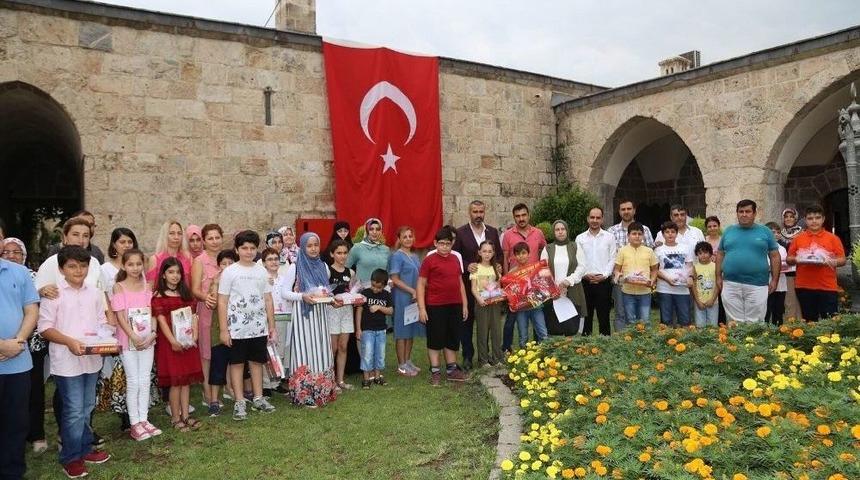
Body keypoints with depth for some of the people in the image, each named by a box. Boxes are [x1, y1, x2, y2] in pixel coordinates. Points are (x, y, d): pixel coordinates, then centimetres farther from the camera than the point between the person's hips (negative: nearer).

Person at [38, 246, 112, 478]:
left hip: (91, 359, 5)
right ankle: (71, 457, 14)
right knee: (74, 411, -1)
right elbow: (45, 327, -9)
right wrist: (69, 341, -22)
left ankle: (84, 449, 30)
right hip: (66, 360, -5)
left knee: (86, 408, 16)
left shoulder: (95, 293, 7)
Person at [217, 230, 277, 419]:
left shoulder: (262, 272, 7)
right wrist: (223, 330, -9)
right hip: (237, 328, -3)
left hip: (259, 327, 4)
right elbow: (222, 302, -5)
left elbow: (268, 300, 10)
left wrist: (272, 326, 8)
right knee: (237, 363, 4)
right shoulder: (229, 272, -4)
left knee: (257, 361, 11)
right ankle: (239, 402, 13)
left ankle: (258, 398, 23)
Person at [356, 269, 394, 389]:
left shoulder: (386, 295, 4)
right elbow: (359, 311, -5)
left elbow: (391, 311, 1)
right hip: (367, 329, -4)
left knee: (380, 354, 10)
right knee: (367, 353, -4)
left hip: (381, 330, 4)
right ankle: (366, 378, 6)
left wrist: (379, 307, -16)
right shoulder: (365, 293, -7)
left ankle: (377, 376, 23)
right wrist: (358, 329, -7)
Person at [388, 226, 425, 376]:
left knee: (412, 330, 12)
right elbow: (395, 279, -14)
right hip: (402, 298, -7)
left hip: (415, 298, 7)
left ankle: (408, 361, 23)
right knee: (402, 331, -1)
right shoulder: (397, 256, -8)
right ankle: (402, 365, 6)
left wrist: (420, 293, 6)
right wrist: (412, 291, -16)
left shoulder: (415, 256, 13)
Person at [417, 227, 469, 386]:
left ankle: (451, 370, 27)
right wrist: (421, 308, -13)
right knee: (435, 339, 4)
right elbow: (421, 285, -8)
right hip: (435, 307, -5)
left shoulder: (455, 259, 9)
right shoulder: (429, 260, -7)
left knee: (452, 338, 14)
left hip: (454, 305, 6)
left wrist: (464, 304, 13)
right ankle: (435, 372, 14)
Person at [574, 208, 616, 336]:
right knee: (586, 314, 6)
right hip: (585, 281, 1)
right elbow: (578, 260, 3)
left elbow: (612, 259, 1)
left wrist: (604, 275, -10)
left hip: (604, 281, -1)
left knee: (604, 315, 3)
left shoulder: (609, 237, 5)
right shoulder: (580, 238, 7)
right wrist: (585, 274, -10)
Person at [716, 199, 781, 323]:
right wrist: (719, 277, 7)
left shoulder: (765, 231, 7)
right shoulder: (728, 231, 11)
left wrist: (774, 280, 2)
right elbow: (720, 255, 14)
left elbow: (775, 256, 8)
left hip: (757, 285, -1)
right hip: (730, 286, 1)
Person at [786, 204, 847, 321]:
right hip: (804, 287, 2)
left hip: (828, 287, -1)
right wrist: (796, 260, -11)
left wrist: (830, 262, -17)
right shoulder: (798, 238, 8)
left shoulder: (833, 238, 4)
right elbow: (788, 259, 10)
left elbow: (842, 260, 3)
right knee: (809, 322, 9)